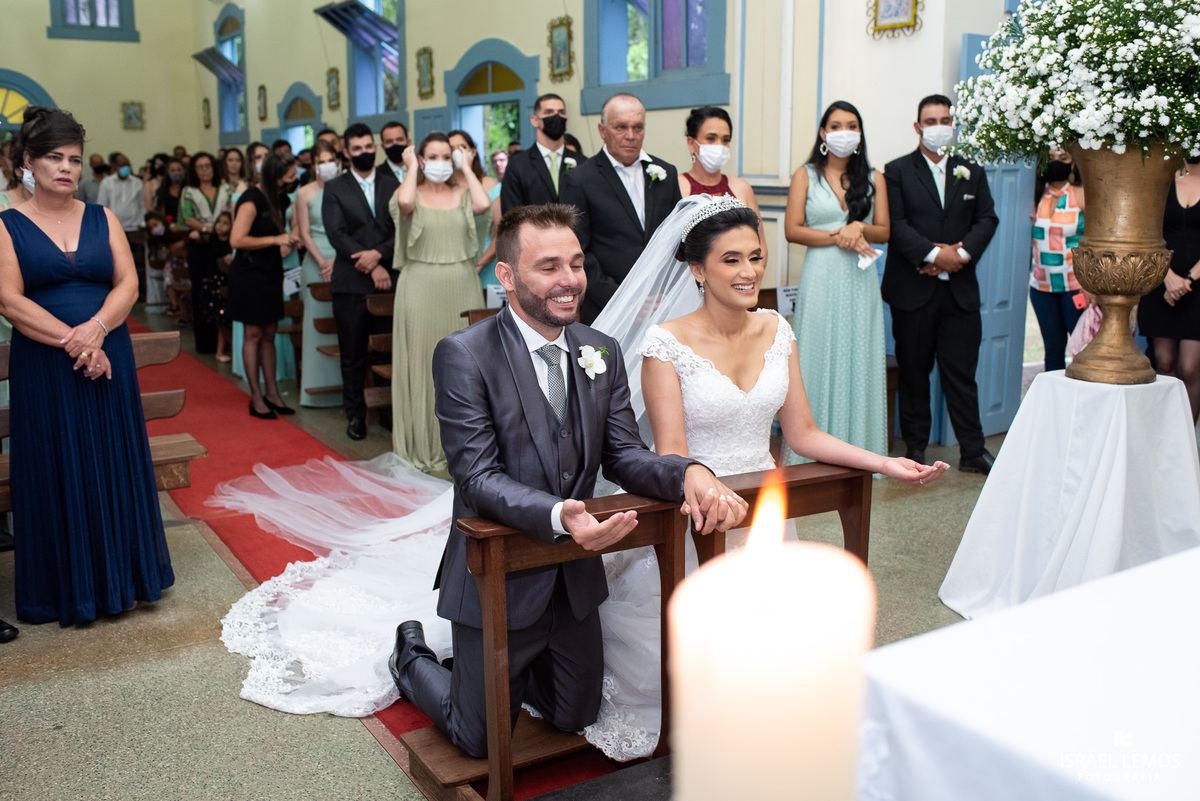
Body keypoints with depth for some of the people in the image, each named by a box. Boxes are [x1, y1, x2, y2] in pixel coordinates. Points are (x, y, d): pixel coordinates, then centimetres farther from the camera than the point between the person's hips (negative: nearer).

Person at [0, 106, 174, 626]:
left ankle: (118, 580, 22)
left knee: (115, 468, 8)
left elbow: (128, 284, 1)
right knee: (56, 472, 5)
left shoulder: (103, 220, 9)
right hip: (43, 367, -2)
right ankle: (67, 591, 18)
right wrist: (71, 341, -18)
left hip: (107, 361, 3)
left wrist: (96, 328, -16)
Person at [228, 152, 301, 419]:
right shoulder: (252, 200, -16)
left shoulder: (280, 199, 10)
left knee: (269, 335, 11)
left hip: (271, 272, 8)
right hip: (250, 274, -8)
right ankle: (256, 397, 5)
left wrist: (286, 243, 5)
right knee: (254, 334, -1)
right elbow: (237, 240, -23)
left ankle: (272, 392, 16)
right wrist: (276, 240, -20)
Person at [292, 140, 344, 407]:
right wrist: (322, 262, -9)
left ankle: (344, 385, 6)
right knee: (319, 321, 1)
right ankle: (319, 386, 8)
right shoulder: (305, 193, 4)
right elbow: (304, 234, 2)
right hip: (317, 263, -1)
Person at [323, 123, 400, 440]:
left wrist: (379, 254, -14)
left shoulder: (392, 184, 10)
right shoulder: (334, 188, 6)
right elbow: (337, 235, -4)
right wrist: (370, 268, -12)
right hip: (351, 283, 0)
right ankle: (355, 414, 17)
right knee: (353, 355, 5)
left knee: (392, 350, 0)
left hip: (390, 281, 1)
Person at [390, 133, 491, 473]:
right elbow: (404, 203, -22)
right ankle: (424, 447, 12)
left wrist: (467, 169, -1)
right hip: (422, 288, -2)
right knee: (423, 362, 2)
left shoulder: (462, 193, 8)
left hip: (461, 287, 2)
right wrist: (412, 168, -5)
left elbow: (484, 205, -15)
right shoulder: (413, 193, 3)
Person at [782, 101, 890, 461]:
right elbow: (792, 230, -4)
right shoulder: (805, 176, 5)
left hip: (860, 282, 2)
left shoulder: (874, 178, 11)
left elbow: (883, 231, 8)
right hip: (821, 279, -2)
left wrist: (859, 228, -12)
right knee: (819, 361, -1)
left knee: (858, 361, 4)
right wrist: (839, 237, -12)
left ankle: (858, 454, 12)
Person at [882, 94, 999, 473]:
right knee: (914, 372, 6)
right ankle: (916, 448, 17)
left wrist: (962, 253, -10)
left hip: (960, 289, 2)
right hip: (913, 289, -2)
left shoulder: (971, 171, 14)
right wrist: (934, 254, -17)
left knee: (962, 372, 3)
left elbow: (987, 219, 7)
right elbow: (895, 224, -8)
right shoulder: (897, 171, 2)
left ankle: (973, 451, 11)